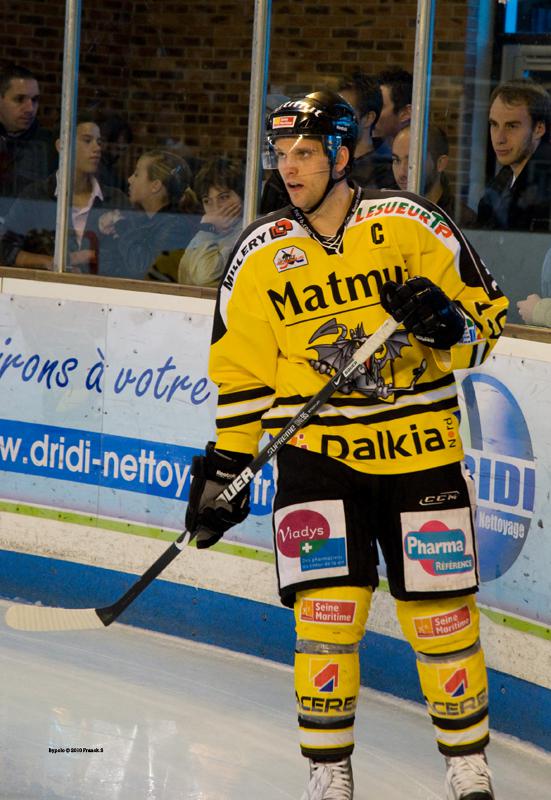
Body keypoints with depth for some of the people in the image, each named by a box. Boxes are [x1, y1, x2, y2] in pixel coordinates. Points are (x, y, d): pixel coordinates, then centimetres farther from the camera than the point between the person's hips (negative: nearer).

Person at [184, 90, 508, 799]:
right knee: (328, 611, -8)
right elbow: (241, 369, 8)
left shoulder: (410, 225, -4)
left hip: (420, 447, -1)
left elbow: (484, 313, 1)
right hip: (317, 449, 1)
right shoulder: (261, 255, 2)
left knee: (440, 615, 3)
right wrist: (226, 464, 5)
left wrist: (450, 321, -20)